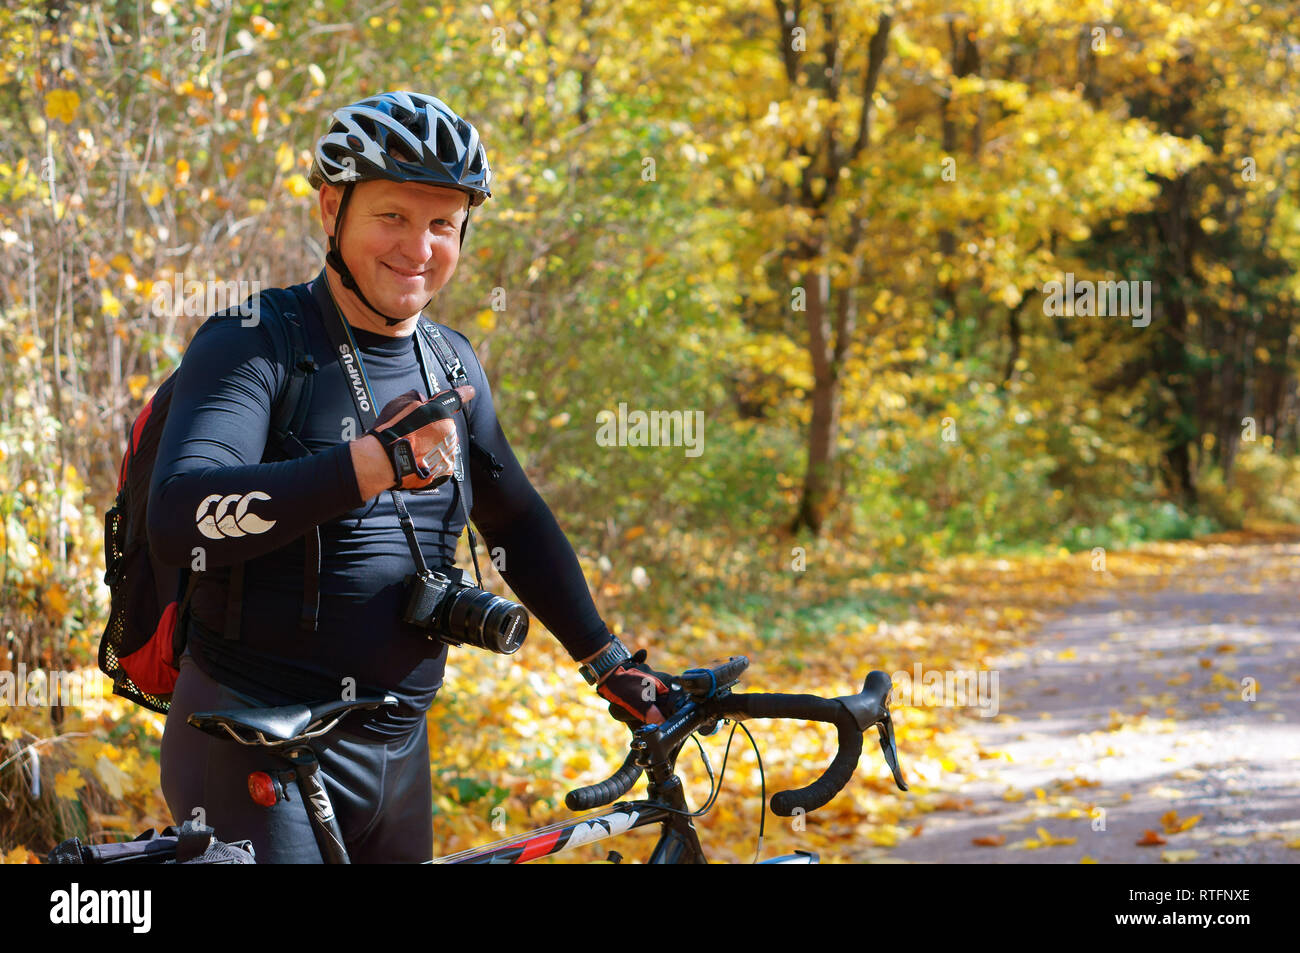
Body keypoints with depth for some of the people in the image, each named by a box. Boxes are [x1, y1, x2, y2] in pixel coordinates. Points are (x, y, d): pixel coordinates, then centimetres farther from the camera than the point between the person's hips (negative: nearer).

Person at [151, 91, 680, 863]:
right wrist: (376, 463, -35)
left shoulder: (450, 364, 11)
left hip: (398, 752, 7)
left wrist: (608, 662, 18)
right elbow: (179, 517, -27)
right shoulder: (255, 344, -11)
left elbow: (518, 520, 22)